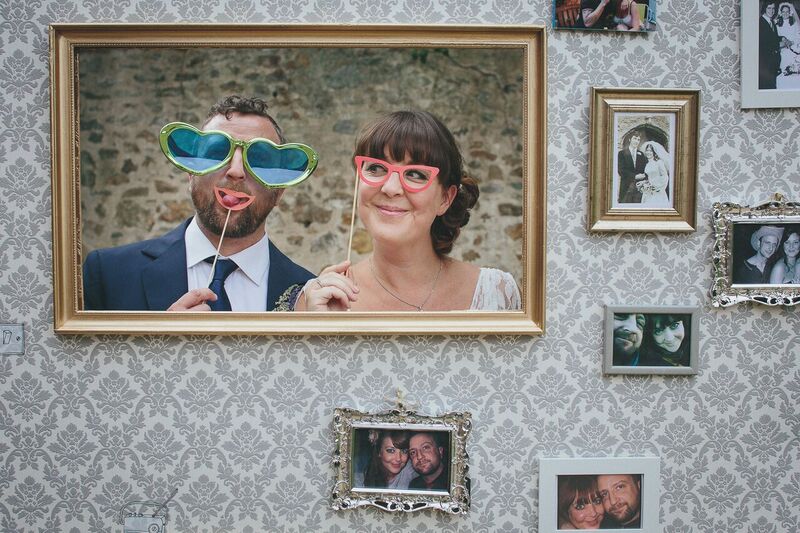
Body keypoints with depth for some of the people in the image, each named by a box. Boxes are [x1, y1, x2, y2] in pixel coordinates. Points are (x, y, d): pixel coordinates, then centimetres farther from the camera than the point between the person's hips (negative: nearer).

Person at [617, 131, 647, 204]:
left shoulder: (642, 155, 15)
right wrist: (634, 176, -15)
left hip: (639, 187, 3)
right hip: (626, 187, -3)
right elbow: (621, 171, -7)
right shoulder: (621, 153, 4)